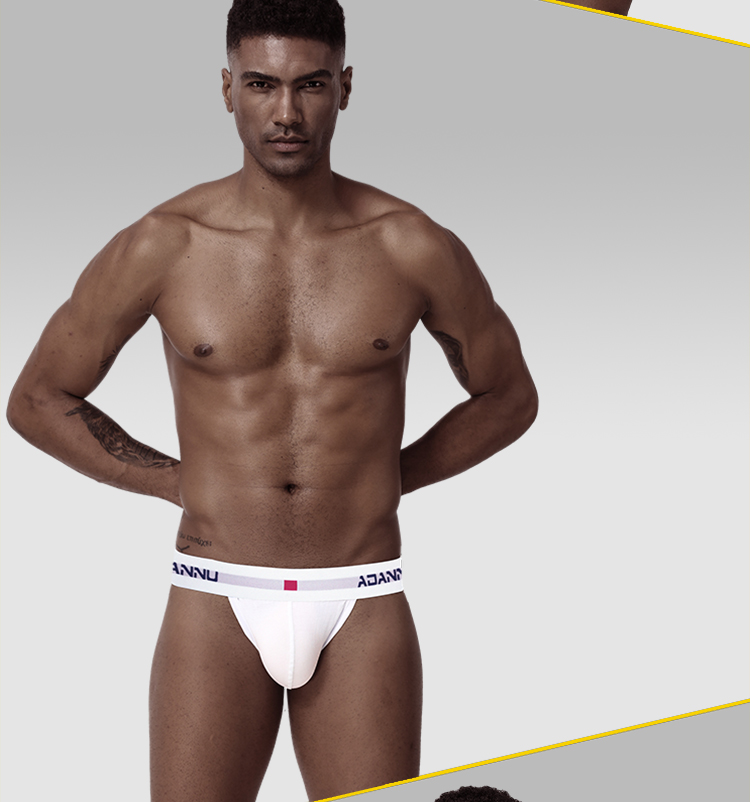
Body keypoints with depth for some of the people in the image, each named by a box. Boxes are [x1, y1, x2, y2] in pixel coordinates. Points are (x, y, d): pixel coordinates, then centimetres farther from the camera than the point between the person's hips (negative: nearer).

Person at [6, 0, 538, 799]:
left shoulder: (413, 248, -4)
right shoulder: (162, 247, -6)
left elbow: (508, 396, 12)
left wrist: (390, 478, 4)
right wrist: (179, 483, 0)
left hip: (362, 612, 1)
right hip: (216, 609, 0)